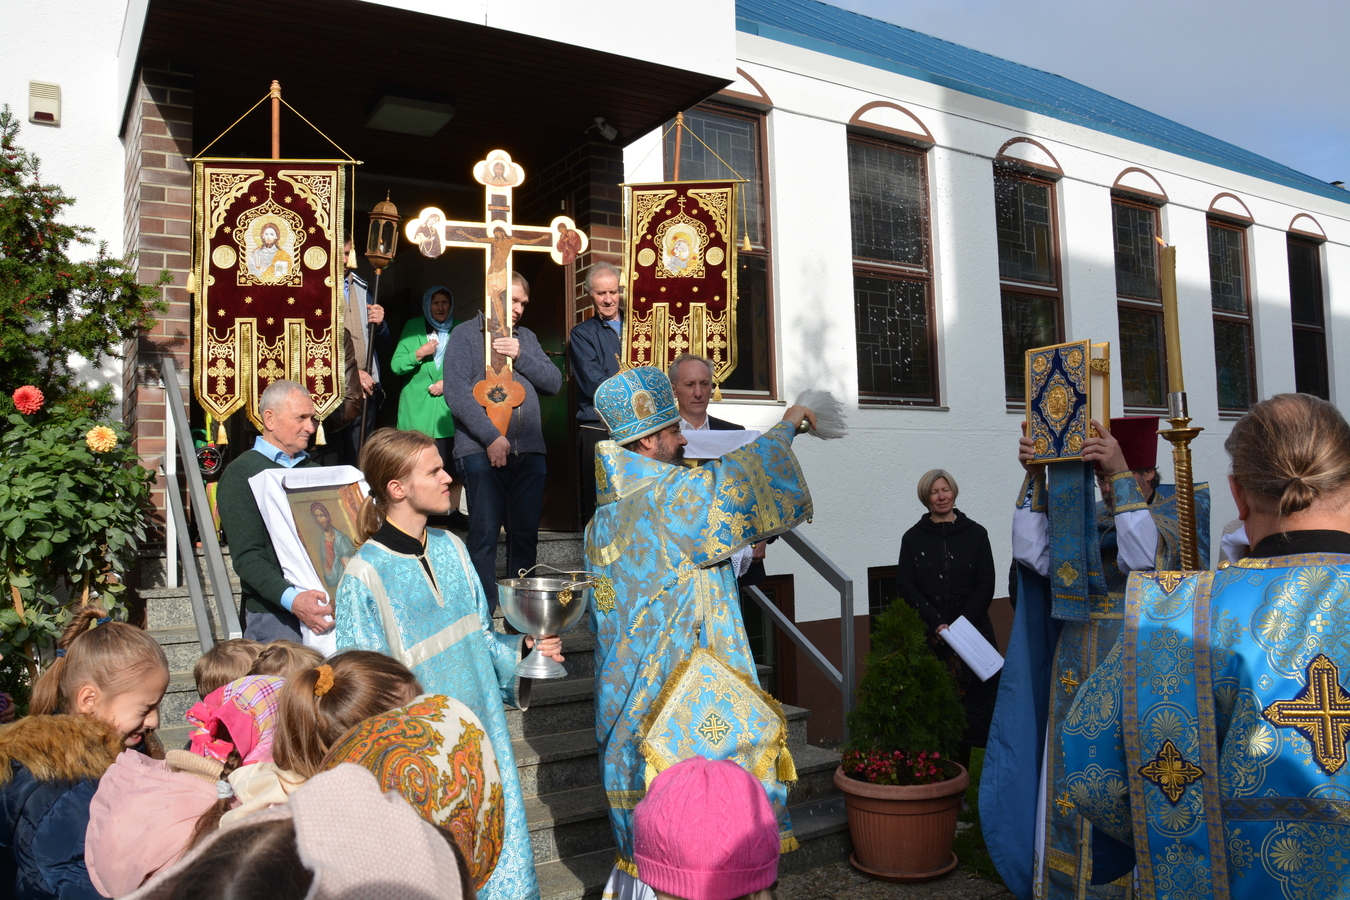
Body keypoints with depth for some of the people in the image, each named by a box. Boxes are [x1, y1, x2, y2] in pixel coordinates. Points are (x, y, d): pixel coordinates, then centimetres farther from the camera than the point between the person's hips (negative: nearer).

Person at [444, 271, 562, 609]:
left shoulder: (526, 338, 20)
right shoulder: (465, 335, 4)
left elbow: (554, 382, 11)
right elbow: (456, 393, -8)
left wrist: (520, 356, -5)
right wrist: (491, 437, -15)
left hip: (529, 452, 5)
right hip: (481, 452, -4)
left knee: (526, 533, 6)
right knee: (485, 533, -5)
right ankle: (485, 609, 4)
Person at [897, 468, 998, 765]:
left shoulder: (975, 533, 7)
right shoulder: (913, 538, 7)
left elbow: (985, 586, 3)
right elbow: (907, 587, 2)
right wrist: (937, 624, -10)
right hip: (927, 637, 0)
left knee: (971, 699, -2)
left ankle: (961, 768, 9)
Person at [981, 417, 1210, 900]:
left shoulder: (1174, 512, -3)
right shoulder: (1086, 518, 8)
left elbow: (1146, 558, -25)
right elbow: (1033, 553, -7)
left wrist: (1122, 475, -30)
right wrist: (1035, 478, -13)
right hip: (1079, 675, 4)